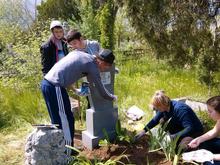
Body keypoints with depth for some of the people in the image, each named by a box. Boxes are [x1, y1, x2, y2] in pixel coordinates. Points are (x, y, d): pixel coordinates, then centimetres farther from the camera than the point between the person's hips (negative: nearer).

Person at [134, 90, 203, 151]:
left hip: (195, 131, -7)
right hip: (182, 128, 8)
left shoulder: (179, 109, -35)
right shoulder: (165, 107, -12)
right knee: (163, 121, -8)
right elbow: (155, 120, 0)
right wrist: (144, 130, -9)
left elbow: (190, 128, -37)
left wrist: (175, 136, -44)